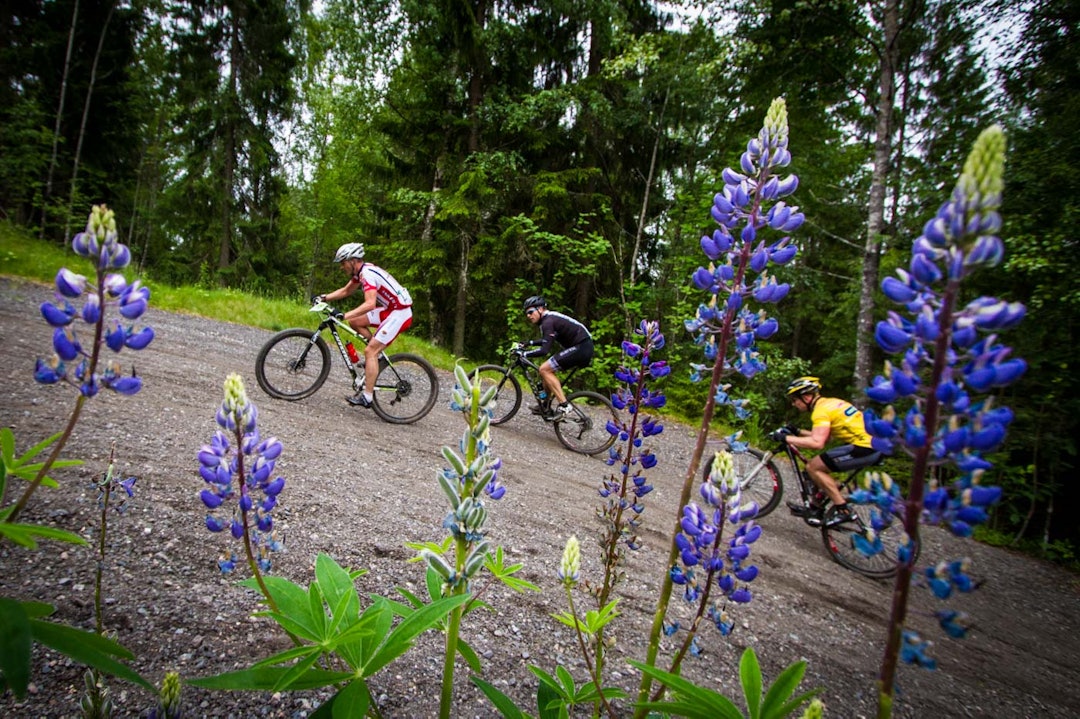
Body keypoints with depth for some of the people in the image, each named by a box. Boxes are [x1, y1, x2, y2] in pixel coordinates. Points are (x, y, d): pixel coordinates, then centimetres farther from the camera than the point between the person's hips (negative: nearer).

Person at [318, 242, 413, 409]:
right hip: (390, 309, 10)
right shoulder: (361, 271, 9)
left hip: (400, 313, -10)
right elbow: (345, 291, 21)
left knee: (369, 351, -11)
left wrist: (343, 315, -35)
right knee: (354, 321, 10)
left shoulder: (367, 274, -20)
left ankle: (367, 396, -7)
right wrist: (324, 297, 9)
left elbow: (370, 304, -33)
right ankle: (376, 354, 16)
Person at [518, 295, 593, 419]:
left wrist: (523, 354, -19)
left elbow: (544, 350, -24)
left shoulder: (548, 321, -15)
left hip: (581, 348, -11)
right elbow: (546, 341, 32)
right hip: (584, 348, 11)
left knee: (545, 369, -13)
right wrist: (528, 343, 24)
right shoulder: (550, 317, 16)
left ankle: (563, 405, -14)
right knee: (547, 368, 15)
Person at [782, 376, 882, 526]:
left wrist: (787, 439, -19)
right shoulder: (830, 402, 16)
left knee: (813, 467, -8)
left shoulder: (821, 410, -13)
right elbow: (823, 437, 21)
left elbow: (817, 443, -26)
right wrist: (798, 432, 18)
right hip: (874, 444, 10)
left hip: (865, 448, -10)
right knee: (821, 466, 18)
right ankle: (815, 508, 25)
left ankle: (843, 510, -4)